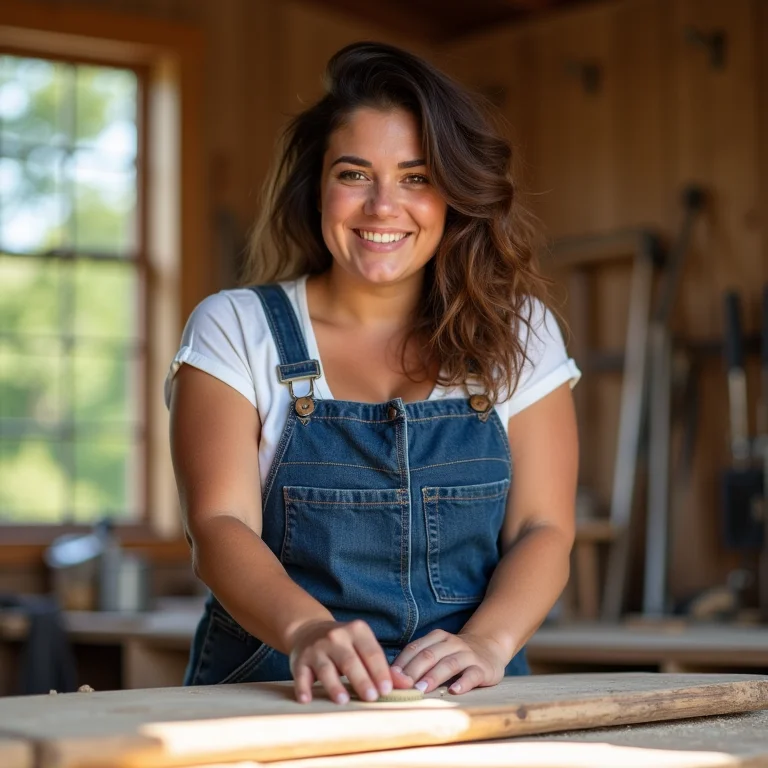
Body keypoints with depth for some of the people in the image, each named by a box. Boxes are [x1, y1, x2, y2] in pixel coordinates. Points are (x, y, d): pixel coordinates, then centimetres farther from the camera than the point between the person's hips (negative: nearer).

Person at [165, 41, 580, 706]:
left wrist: (487, 641, -16)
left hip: (464, 702, 2)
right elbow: (221, 525, -6)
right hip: (277, 697, -2)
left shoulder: (520, 334, 10)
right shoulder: (234, 329, 4)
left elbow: (542, 530, 4)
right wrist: (307, 630, -26)